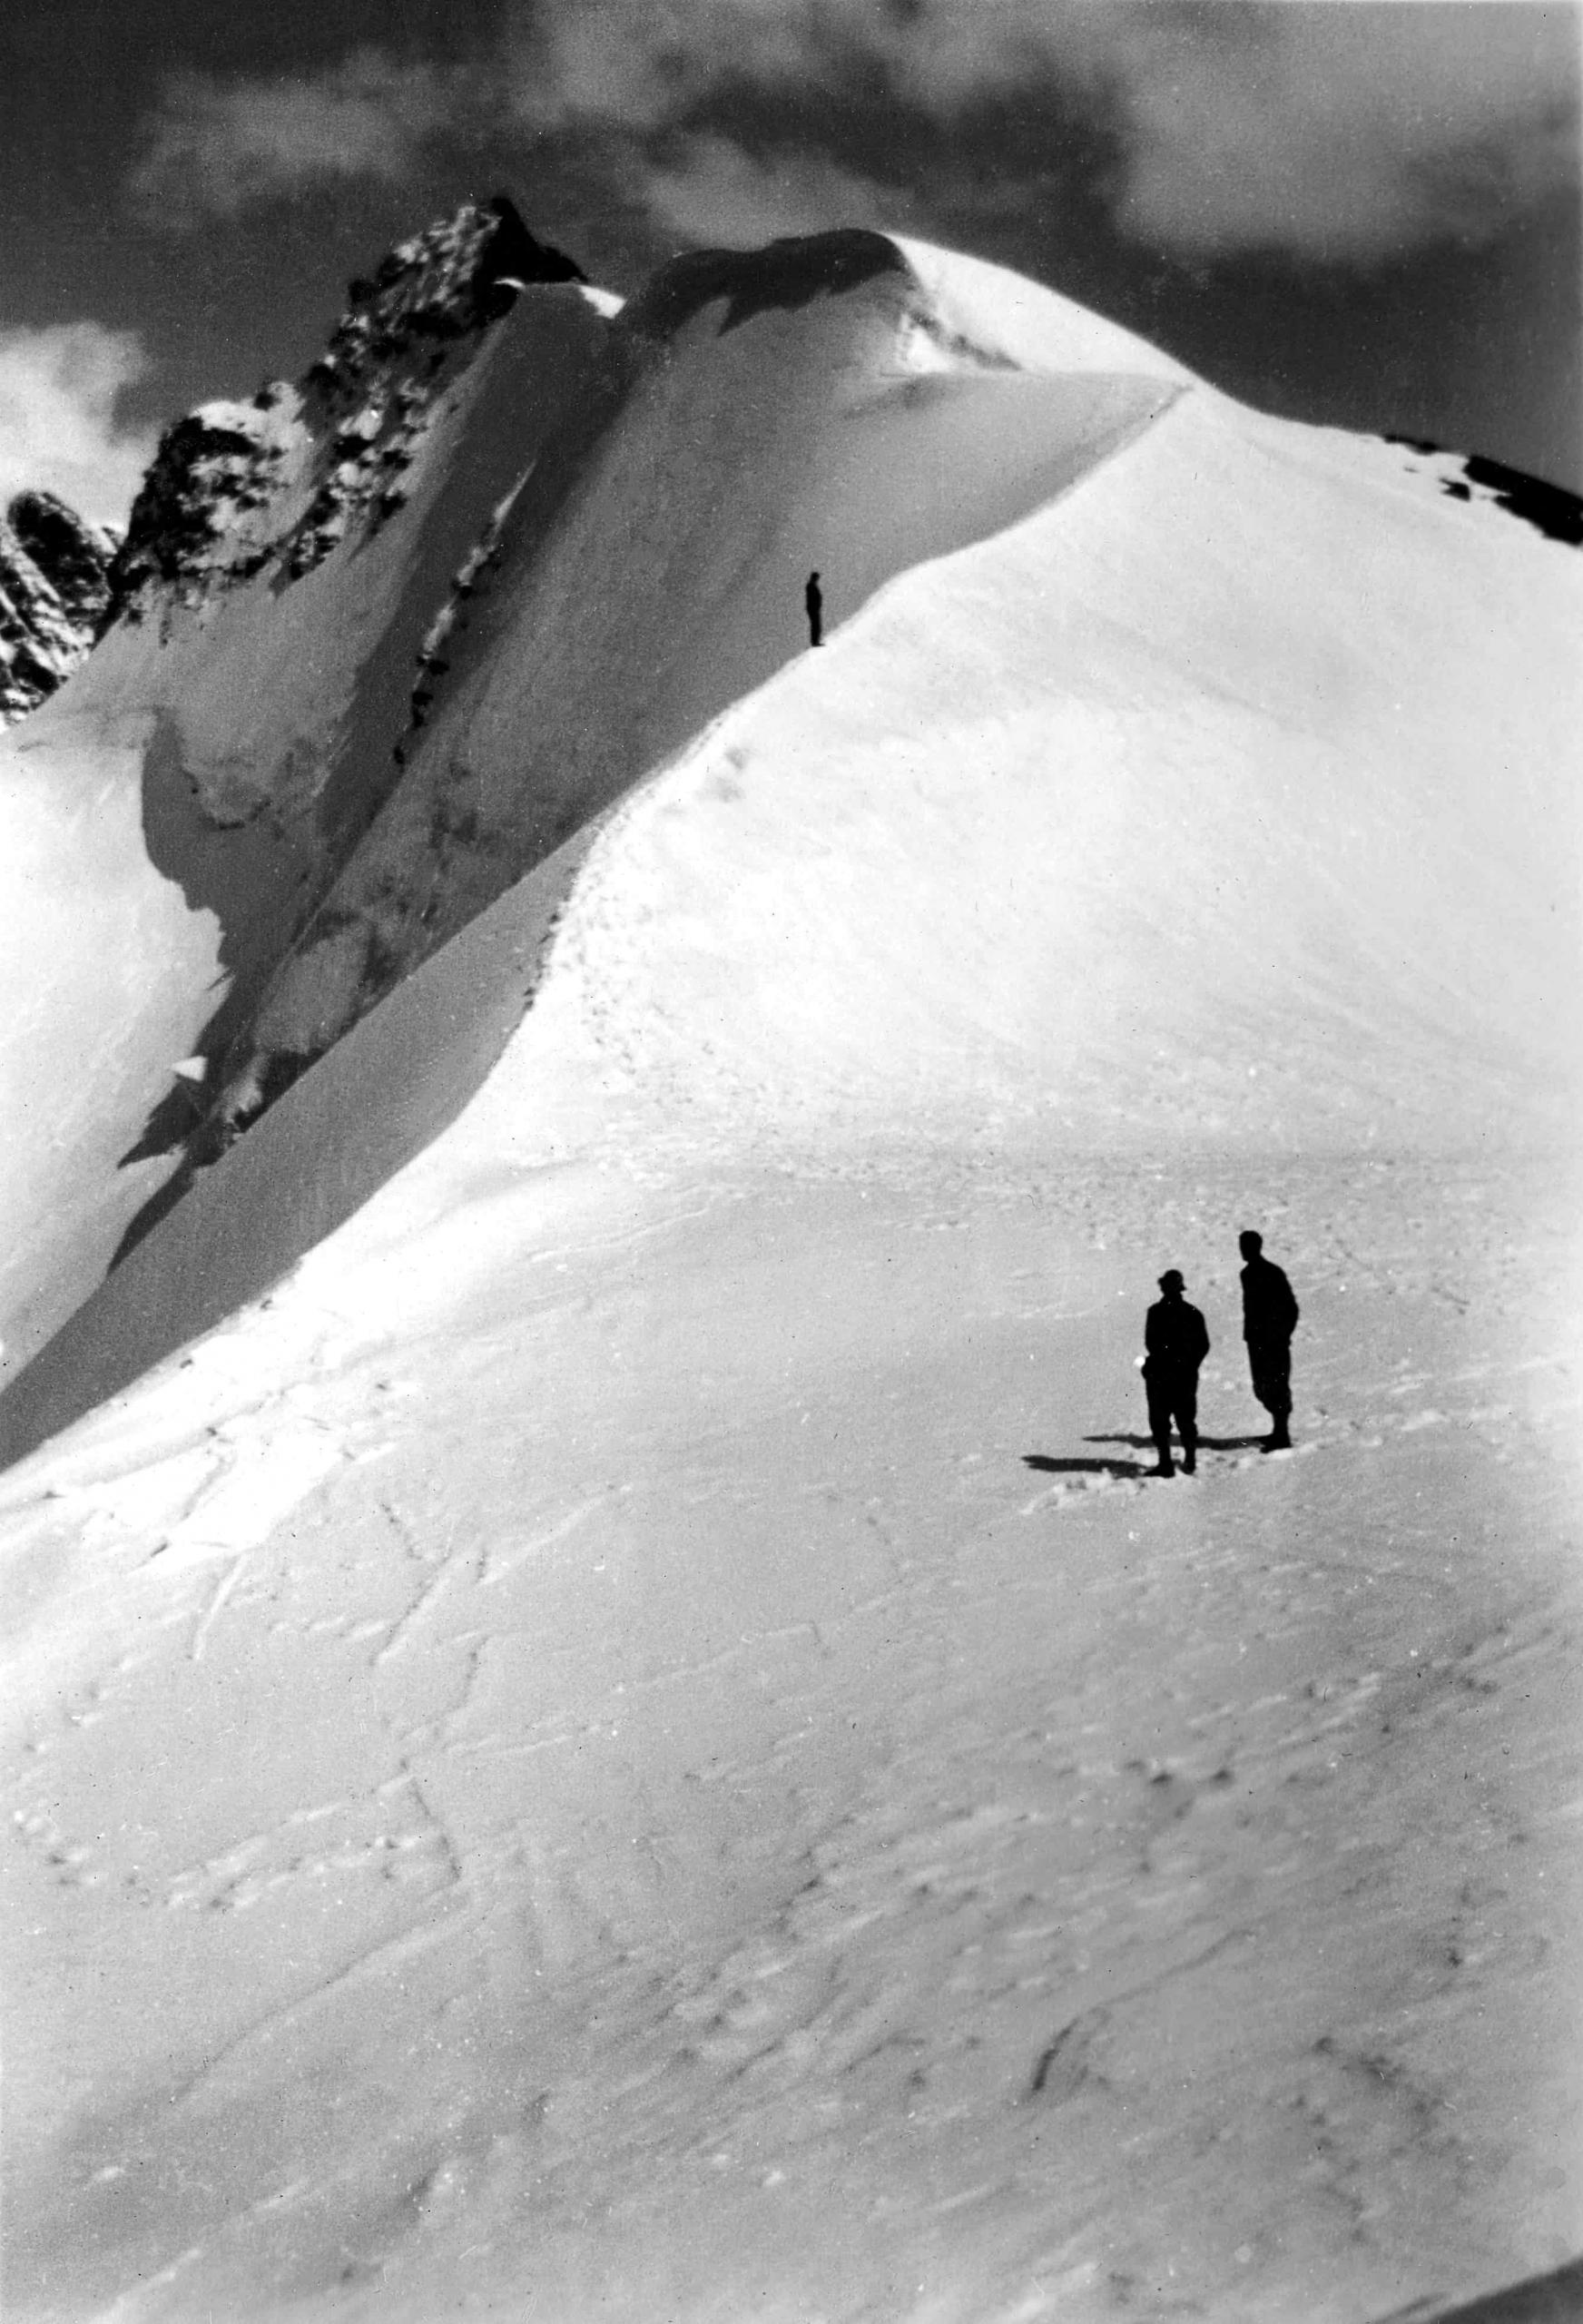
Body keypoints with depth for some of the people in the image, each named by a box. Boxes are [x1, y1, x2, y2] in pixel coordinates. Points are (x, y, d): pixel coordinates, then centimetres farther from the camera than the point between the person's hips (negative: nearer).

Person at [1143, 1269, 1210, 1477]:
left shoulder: (1156, 1312, -13)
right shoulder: (1193, 1313, 2)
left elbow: (1150, 1343, -14)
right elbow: (1204, 1345, 4)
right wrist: (1190, 1364, 13)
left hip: (1159, 1375, -5)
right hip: (1187, 1375, 5)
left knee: (1160, 1421, 2)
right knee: (1186, 1419, 17)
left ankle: (1166, 1464, -2)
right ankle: (1190, 1460, 22)